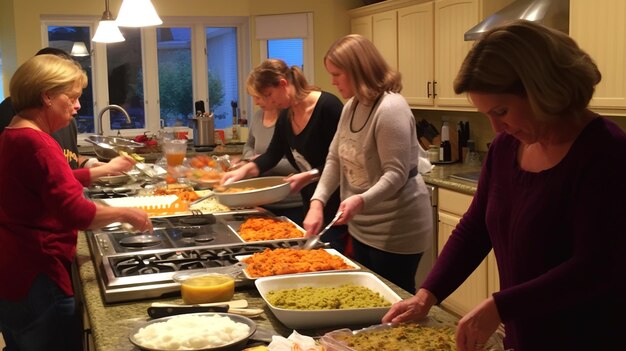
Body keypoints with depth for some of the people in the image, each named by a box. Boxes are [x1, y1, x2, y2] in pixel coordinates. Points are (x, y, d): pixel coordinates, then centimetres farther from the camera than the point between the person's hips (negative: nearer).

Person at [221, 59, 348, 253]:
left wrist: (310, 176, -25)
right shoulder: (285, 115, 8)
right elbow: (272, 155, 15)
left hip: (335, 203, -8)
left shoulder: (328, 106, -17)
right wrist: (245, 170, 0)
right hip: (309, 204, 8)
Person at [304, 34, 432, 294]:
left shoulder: (390, 109, -22)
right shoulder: (351, 107, 6)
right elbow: (334, 159, 6)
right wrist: (317, 202, -7)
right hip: (362, 226, 9)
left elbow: (396, 174, -25)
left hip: (396, 230, -9)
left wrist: (361, 201, -41)